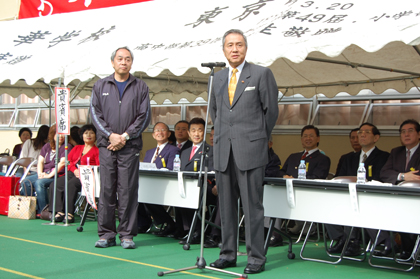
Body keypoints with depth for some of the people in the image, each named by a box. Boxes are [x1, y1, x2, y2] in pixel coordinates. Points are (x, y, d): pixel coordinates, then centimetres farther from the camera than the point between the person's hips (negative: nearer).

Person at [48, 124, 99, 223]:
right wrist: (75, 170, -4)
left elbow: (99, 167, -3)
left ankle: (69, 214, -34)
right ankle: (59, 212, -28)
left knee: (71, 184, -35)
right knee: (55, 184, -22)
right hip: (72, 173, 6)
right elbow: (68, 161, 17)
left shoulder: (97, 150, 9)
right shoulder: (77, 148, 27)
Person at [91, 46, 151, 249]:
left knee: (128, 191, -1)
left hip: (130, 146, -1)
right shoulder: (100, 86, 12)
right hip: (106, 145, 1)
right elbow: (95, 114, 5)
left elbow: (144, 116, 2)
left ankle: (127, 234, 5)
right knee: (106, 189, 1)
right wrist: (110, 135, -8)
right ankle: (106, 234, 8)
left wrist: (125, 136, -8)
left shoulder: (140, 87, 9)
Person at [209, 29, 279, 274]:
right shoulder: (218, 78, 14)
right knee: (226, 206, 9)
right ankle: (228, 254, 18)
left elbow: (271, 110, 3)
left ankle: (256, 258, 4)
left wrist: (259, 138, 8)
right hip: (223, 152, 5)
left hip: (250, 151, -5)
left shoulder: (261, 74, 0)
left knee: (253, 206, -3)